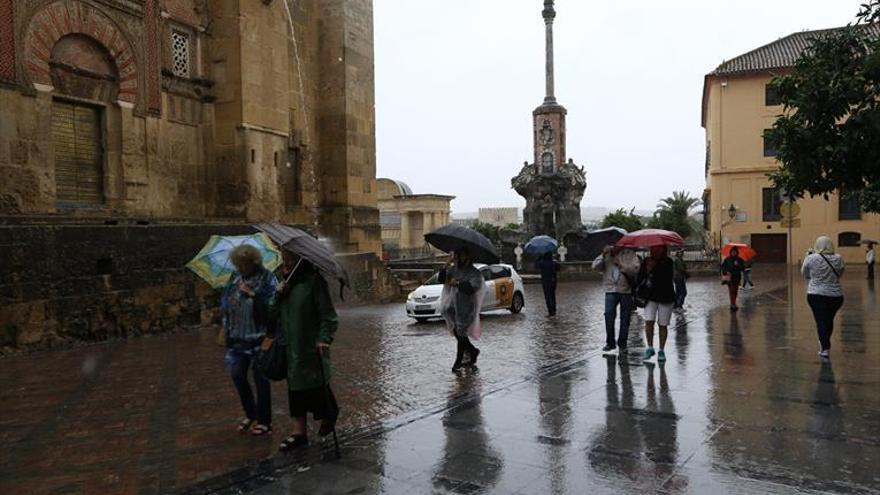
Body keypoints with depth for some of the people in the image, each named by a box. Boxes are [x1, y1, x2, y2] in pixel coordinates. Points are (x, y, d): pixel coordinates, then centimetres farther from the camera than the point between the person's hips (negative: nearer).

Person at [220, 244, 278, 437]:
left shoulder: (267, 278, -9)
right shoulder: (235, 277, 8)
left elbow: (271, 305, -16)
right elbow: (225, 300, 15)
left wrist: (253, 295, -24)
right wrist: (225, 326, 9)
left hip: (258, 337, -6)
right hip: (237, 336, 6)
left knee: (260, 379, 3)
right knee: (237, 375, 11)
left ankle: (263, 421, 17)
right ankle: (250, 415, 31)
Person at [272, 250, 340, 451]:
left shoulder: (313, 281, -12)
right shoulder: (287, 283, 11)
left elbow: (328, 315, -15)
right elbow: (275, 313, 11)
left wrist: (324, 338, -26)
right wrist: (278, 295, -6)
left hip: (312, 346, -7)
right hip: (291, 347, 7)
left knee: (317, 384, 3)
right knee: (296, 388, 8)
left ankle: (329, 415, 30)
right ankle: (299, 431, 13)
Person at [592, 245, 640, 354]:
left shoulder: (630, 254, 0)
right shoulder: (607, 253, 8)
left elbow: (635, 269, -12)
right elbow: (595, 266, -1)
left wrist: (621, 265, -20)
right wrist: (603, 255, -12)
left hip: (626, 291, -1)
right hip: (611, 289, 1)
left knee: (625, 319, 6)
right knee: (609, 315, -9)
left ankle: (622, 344, 18)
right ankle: (610, 343, 6)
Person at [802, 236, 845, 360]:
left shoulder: (811, 258, -7)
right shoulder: (838, 259, 2)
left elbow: (804, 273, 5)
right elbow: (839, 275, 14)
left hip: (816, 295, -3)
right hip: (836, 295, 3)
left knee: (821, 321, 0)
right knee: (829, 320, 18)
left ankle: (825, 348, -7)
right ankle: (825, 343, 32)